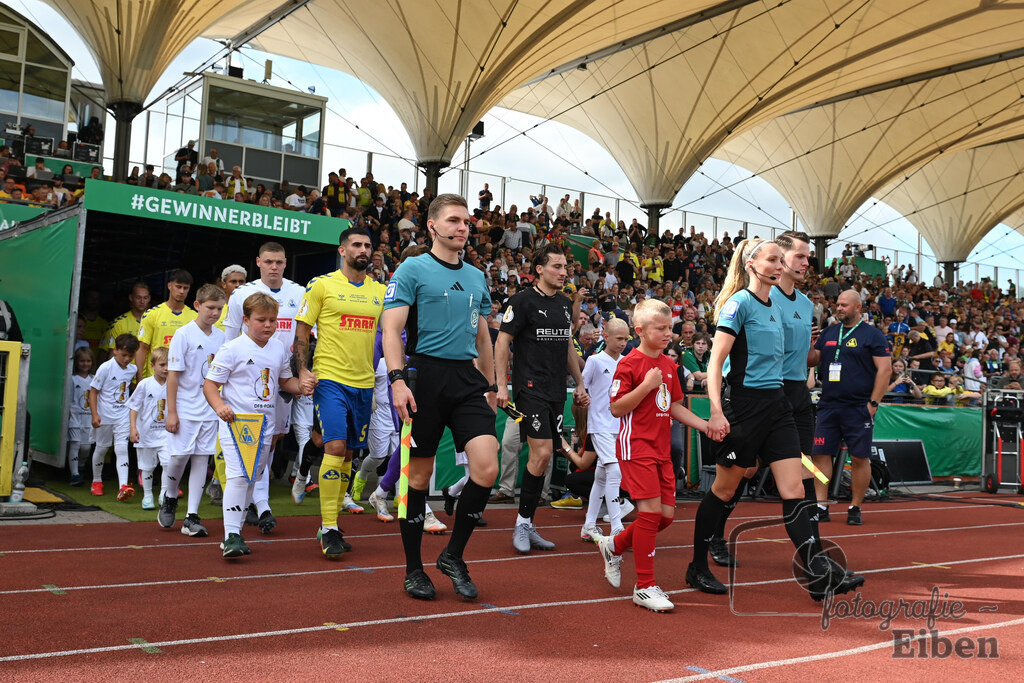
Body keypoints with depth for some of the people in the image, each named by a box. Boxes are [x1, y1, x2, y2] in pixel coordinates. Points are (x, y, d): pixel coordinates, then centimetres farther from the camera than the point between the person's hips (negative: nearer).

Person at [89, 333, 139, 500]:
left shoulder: (132, 369, 2)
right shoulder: (105, 368, -12)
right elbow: (93, 391, -11)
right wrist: (95, 414, -16)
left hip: (123, 416, 2)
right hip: (104, 416, -2)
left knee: (122, 448, -9)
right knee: (102, 448, 12)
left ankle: (123, 486, -17)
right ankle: (97, 481, 32)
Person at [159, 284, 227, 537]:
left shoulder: (220, 337, 7)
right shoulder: (184, 334, -7)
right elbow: (173, 374, -8)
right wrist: (171, 412, -11)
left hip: (210, 410, 4)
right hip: (184, 408, -4)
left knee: (202, 459, 3)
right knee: (179, 456, -7)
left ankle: (192, 517, 7)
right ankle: (169, 498, 23)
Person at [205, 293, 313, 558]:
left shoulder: (280, 350, 8)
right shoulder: (232, 349, -9)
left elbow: (285, 380, 22)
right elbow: (210, 384, -7)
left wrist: (301, 386, 1)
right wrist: (220, 406, -25)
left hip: (265, 425, 6)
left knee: (252, 478, 12)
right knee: (238, 474, -17)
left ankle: (235, 531, 25)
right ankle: (231, 535, -13)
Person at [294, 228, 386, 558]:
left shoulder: (381, 291, 12)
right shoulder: (321, 285, -1)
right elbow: (301, 331, 1)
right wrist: (301, 370, -10)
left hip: (364, 384, 5)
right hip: (330, 379, -5)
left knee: (348, 454, 9)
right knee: (335, 447, -16)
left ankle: (331, 525, 21)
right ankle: (329, 530, -7)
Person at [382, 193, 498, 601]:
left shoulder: (477, 278, 18)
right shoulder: (412, 270, 0)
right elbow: (392, 328, -8)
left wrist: (490, 387, 21)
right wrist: (397, 379, -20)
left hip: (468, 380, 5)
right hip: (426, 376, -5)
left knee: (487, 467, -10)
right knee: (419, 474, 3)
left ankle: (453, 556, 9)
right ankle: (414, 569, 18)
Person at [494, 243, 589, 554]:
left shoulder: (565, 303, 14)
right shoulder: (523, 300, -7)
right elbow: (502, 343, -7)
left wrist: (580, 383, 21)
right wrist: (501, 385, -13)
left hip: (556, 392, 7)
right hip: (530, 387, -7)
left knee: (543, 458, 8)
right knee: (542, 453, -15)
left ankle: (527, 525, 17)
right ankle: (522, 523, 0)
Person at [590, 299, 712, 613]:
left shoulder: (669, 365, 13)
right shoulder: (629, 364, -9)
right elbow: (616, 408, -13)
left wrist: (705, 425, 10)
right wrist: (646, 385, -20)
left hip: (661, 449, 8)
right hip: (636, 446, -8)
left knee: (666, 514, 6)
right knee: (651, 510, -12)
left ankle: (613, 545, 29)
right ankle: (645, 587, -2)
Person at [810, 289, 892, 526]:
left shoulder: (873, 335, -1)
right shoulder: (829, 333, 14)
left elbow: (885, 369, -6)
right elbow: (812, 360, 17)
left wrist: (873, 403, -12)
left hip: (858, 408, -4)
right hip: (828, 406, 5)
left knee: (860, 458, 1)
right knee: (821, 453, 0)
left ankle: (855, 508, 12)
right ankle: (820, 506, 6)